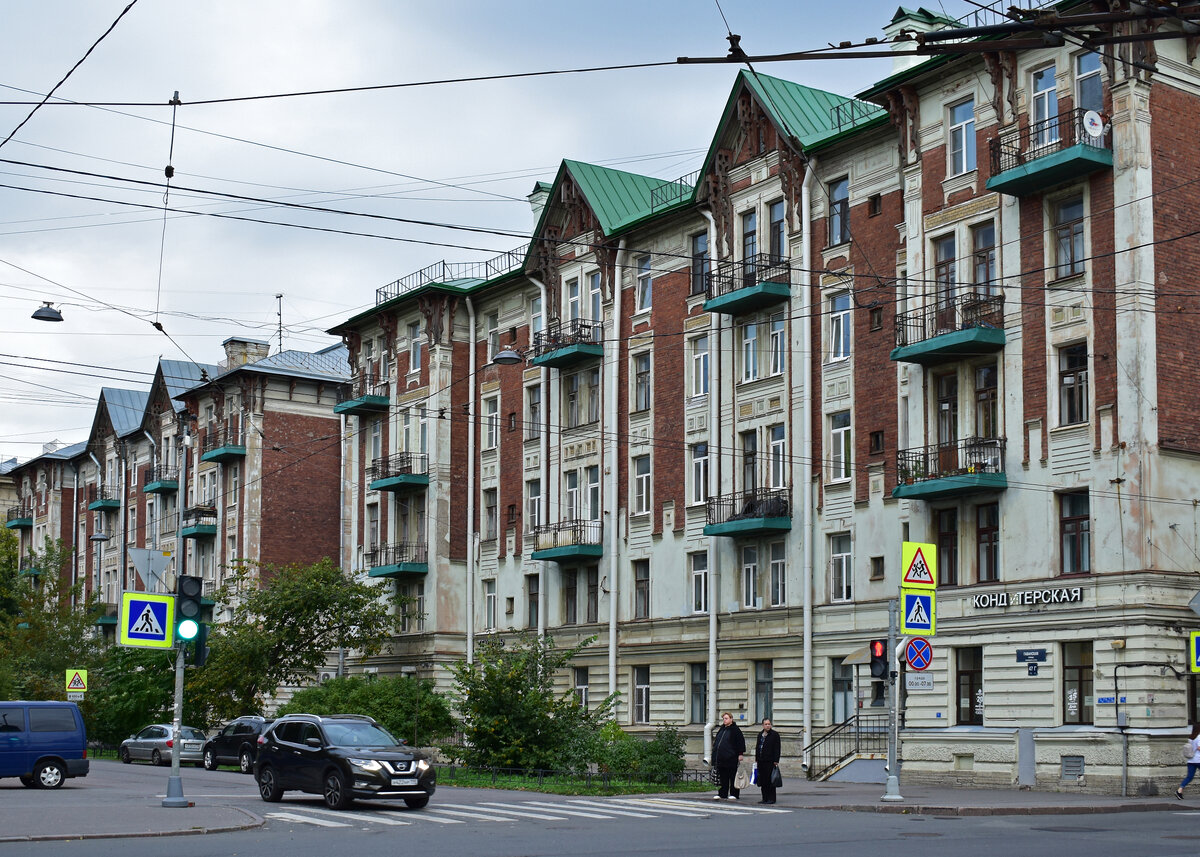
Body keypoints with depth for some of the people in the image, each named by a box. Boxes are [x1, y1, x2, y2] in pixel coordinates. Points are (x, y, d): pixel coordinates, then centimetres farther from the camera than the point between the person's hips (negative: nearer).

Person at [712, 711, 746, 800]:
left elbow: (741, 742, -7)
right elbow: (716, 742, 25)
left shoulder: (735, 730, -4)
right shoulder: (721, 730, 17)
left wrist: (740, 754, -12)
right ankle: (722, 794, 12)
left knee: (733, 776, -1)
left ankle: (733, 794, 3)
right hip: (721, 758, 7)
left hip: (731, 758, -7)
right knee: (723, 777, 9)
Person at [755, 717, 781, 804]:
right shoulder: (760, 735, 16)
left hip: (770, 761, -6)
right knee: (763, 781, 7)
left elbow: (777, 749, -7)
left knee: (770, 780, -4)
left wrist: (776, 761, -13)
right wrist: (756, 760, 14)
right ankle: (765, 798, 13)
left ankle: (771, 798, 0)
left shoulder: (775, 734, -2)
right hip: (761, 761, 6)